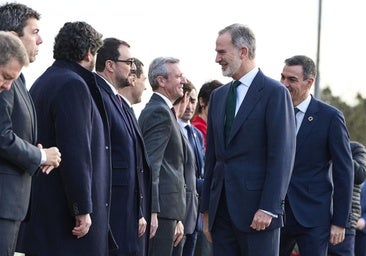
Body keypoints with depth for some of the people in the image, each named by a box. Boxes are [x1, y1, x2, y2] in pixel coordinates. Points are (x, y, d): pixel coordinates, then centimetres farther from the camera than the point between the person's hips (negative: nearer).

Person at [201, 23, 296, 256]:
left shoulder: (274, 92, -5)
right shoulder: (219, 96, 17)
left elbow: (281, 155, -11)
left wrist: (268, 208, -17)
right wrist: (207, 209, 14)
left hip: (257, 210, -6)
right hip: (222, 209, 7)